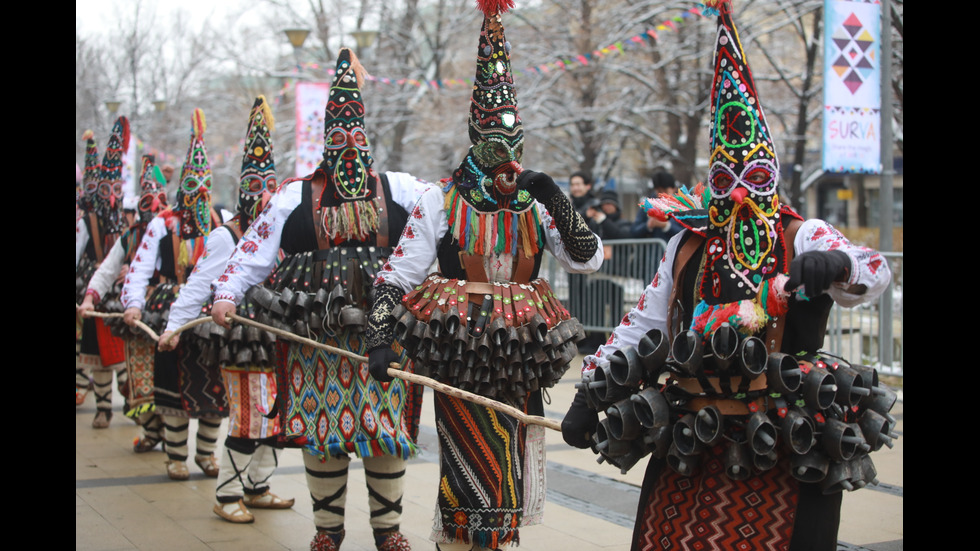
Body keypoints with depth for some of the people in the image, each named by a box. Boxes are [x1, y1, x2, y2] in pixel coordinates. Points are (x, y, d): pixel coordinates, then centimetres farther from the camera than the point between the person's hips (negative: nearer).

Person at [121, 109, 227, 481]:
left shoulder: (221, 222, 6)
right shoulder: (163, 223, 1)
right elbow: (140, 268, -3)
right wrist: (134, 304, -17)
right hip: (172, 311, -2)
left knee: (213, 385, 5)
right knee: (175, 385, 3)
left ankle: (206, 453, 21)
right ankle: (176, 457, 15)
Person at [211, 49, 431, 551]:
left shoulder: (400, 189, 9)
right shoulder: (297, 196, 7)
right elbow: (254, 247, 4)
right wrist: (227, 292, -7)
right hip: (315, 337, 0)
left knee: (387, 426, 3)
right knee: (321, 426, 4)